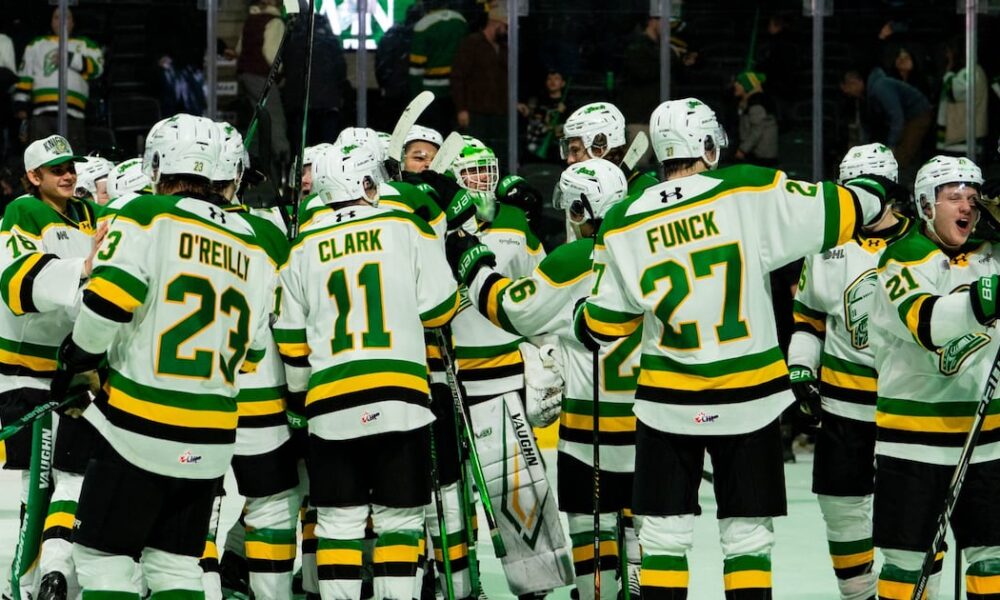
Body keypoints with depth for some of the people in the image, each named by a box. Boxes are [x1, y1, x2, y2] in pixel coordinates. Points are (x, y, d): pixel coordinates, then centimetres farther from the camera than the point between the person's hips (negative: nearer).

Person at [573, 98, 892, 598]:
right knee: (748, 535, 8)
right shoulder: (751, 193, -9)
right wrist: (878, 192, 20)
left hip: (667, 400, 1)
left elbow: (601, 325, 5)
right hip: (749, 399, -1)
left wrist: (582, 320, 29)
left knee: (663, 533, 9)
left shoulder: (622, 225, -2)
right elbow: (841, 210, -2)